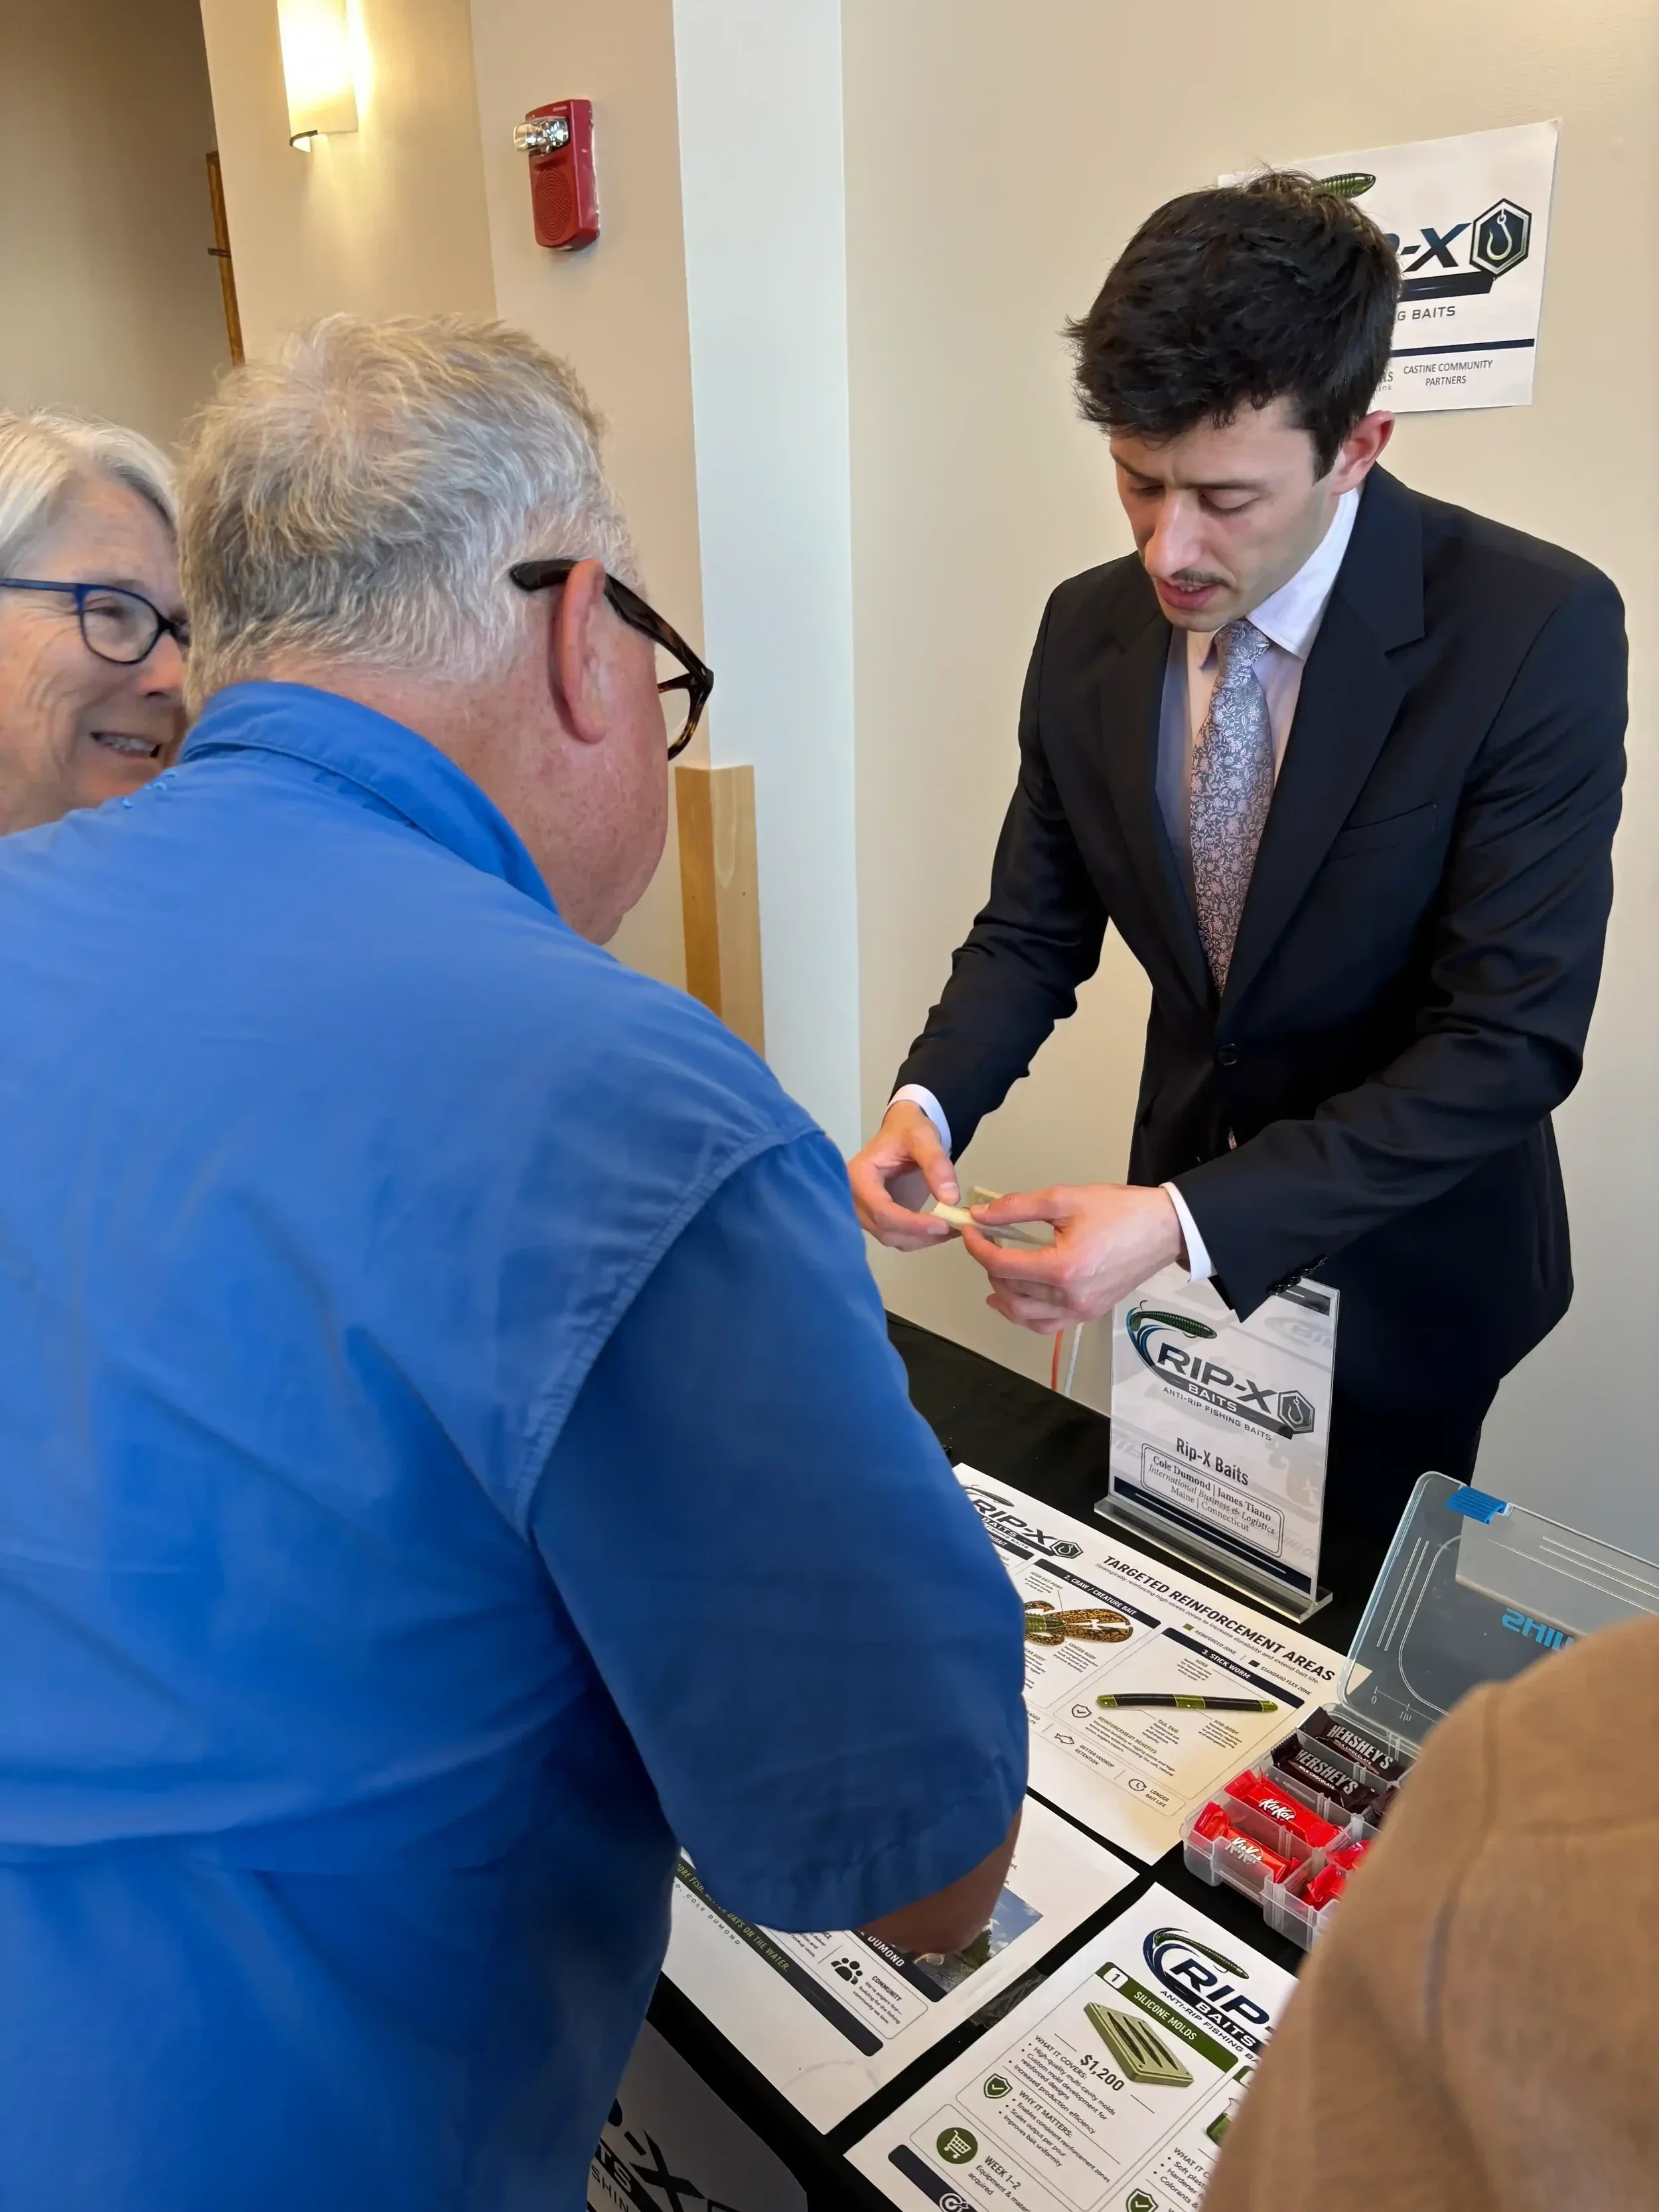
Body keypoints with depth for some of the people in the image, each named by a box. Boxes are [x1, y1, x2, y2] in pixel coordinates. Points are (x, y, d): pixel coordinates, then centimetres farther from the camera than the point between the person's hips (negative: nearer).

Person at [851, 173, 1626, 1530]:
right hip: (1183, 1219, 4)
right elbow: (1034, 933, 0)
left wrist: (1186, 1221, -33)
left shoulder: (1537, 631, -23)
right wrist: (931, 1102, -20)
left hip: (1403, 1253, -3)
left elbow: (1511, 1042, -24)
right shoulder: (1089, 631, -8)